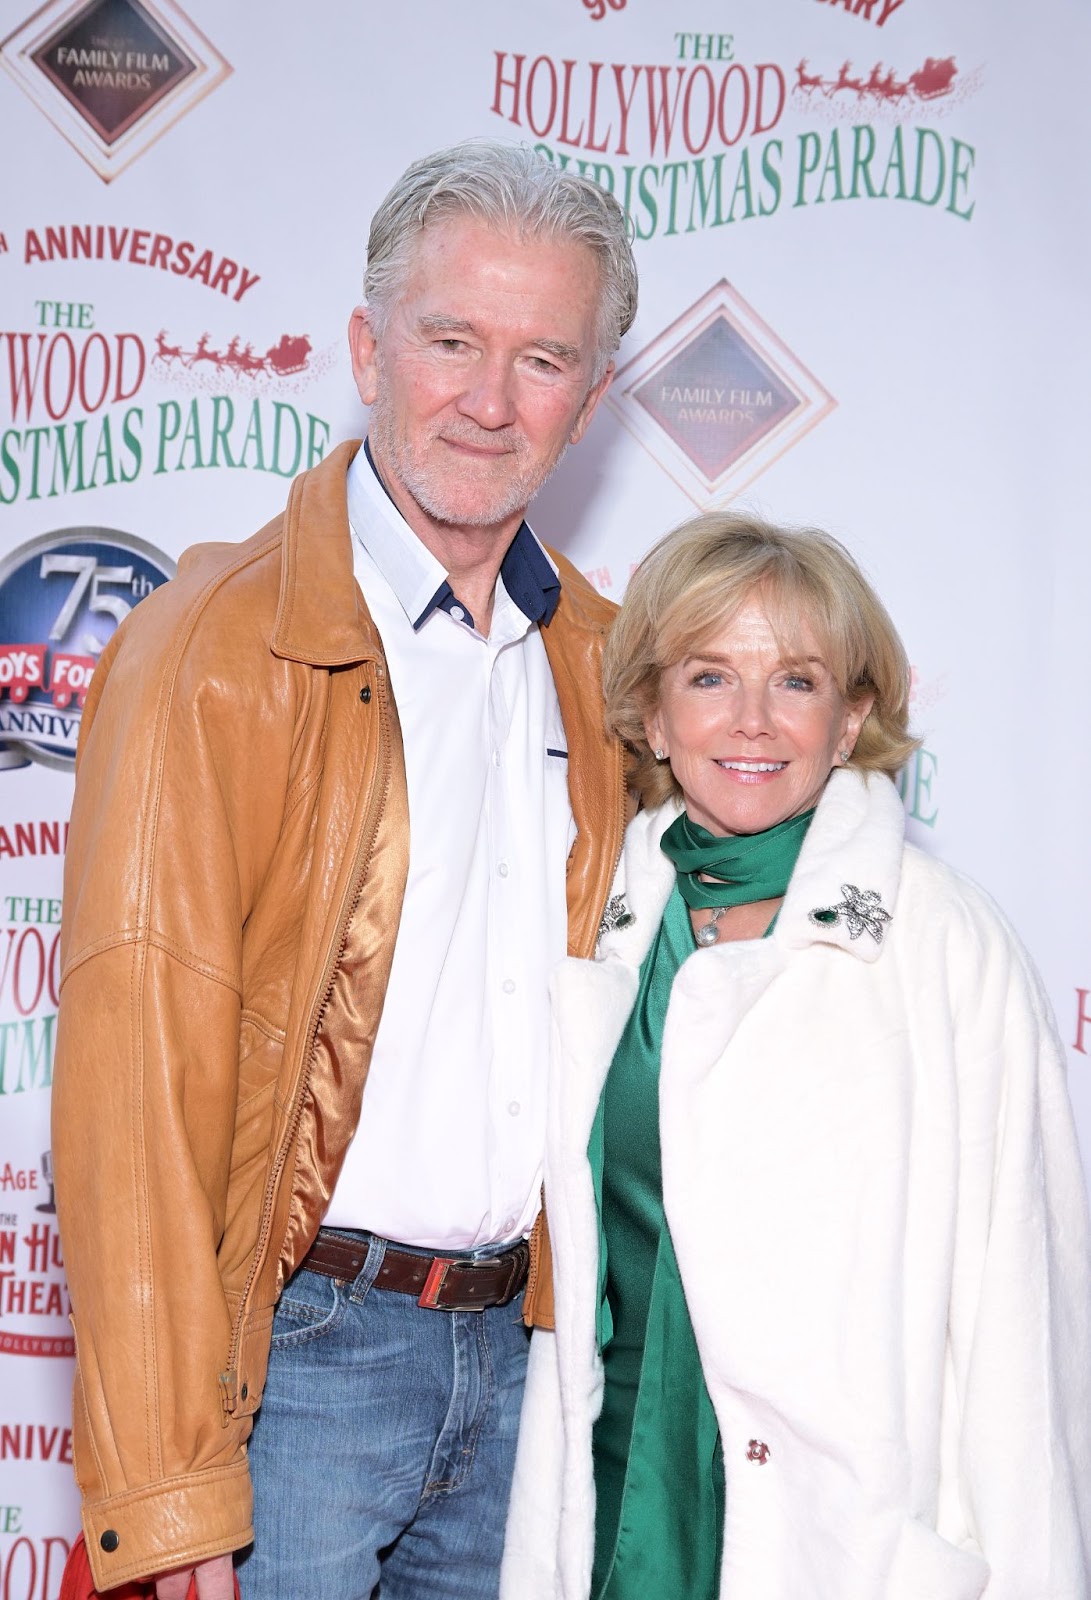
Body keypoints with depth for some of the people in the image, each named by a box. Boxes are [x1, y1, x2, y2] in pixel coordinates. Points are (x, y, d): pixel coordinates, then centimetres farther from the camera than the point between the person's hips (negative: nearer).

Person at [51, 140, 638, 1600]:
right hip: (297, 1349, -5)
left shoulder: (596, 659, 7)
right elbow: (138, 1077, -16)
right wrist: (166, 1481, -18)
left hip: (515, 1339, 6)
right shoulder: (221, 648, -12)